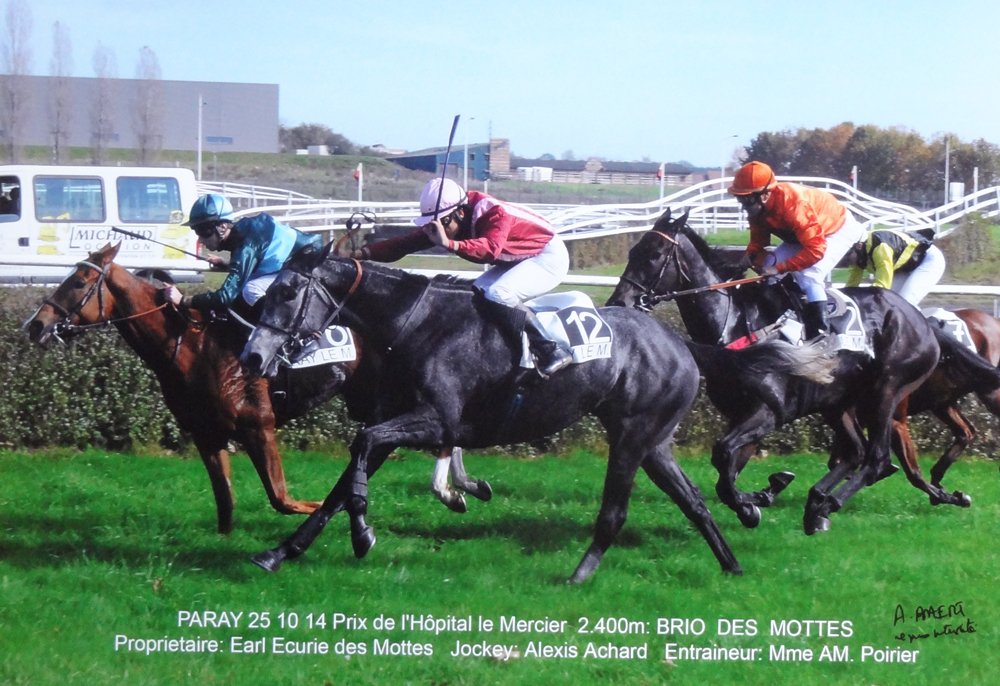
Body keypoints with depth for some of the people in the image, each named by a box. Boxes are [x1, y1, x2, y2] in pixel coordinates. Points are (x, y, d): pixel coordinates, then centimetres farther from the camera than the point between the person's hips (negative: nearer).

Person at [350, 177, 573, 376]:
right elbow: (408, 242, -12)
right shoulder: (440, 224, -8)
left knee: (497, 295, -28)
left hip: (549, 256, -9)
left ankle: (553, 352, -22)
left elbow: (490, 248, -48)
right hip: (515, 262, 9)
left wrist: (450, 244, -62)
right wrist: (364, 253, -24)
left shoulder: (495, 213, -30)